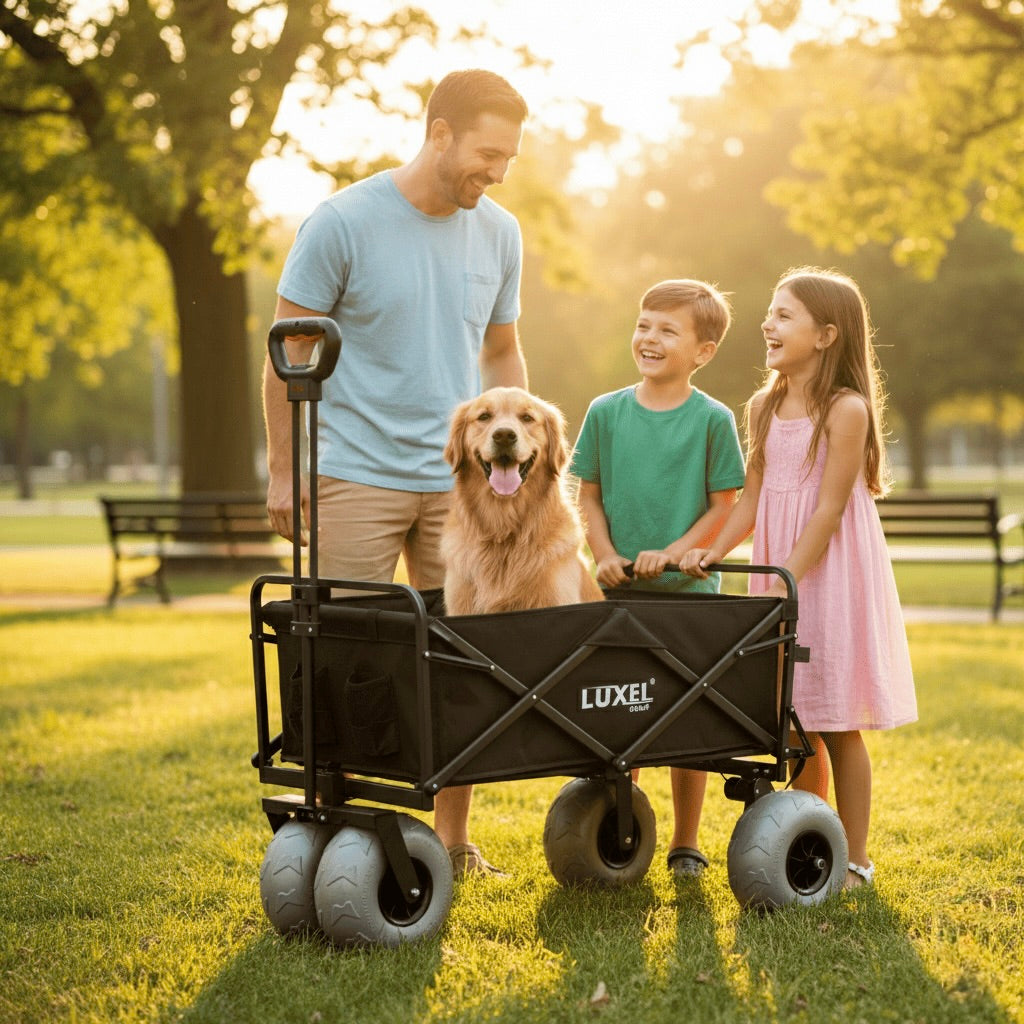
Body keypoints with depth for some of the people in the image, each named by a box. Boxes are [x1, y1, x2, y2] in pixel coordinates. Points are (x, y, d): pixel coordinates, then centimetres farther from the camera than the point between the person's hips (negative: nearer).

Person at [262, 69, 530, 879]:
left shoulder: (499, 235, 7)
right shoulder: (344, 224, -8)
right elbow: (289, 351, -2)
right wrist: (281, 471, -4)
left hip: (460, 483, 4)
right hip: (359, 474, -4)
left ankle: (453, 837, 16)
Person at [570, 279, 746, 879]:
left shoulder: (713, 419, -3)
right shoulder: (606, 413, 4)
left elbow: (723, 507, -3)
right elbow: (589, 496, 8)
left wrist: (672, 553, -15)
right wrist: (605, 554, -8)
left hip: (689, 591, -2)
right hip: (618, 591, 2)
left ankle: (686, 844, 14)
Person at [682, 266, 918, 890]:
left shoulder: (846, 409, -12)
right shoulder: (765, 407, 9)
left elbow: (829, 509, -16)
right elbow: (752, 499, 10)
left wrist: (785, 580, -20)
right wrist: (716, 550, -5)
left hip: (832, 575, -6)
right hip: (779, 576, 6)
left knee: (838, 726, 0)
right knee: (792, 724, 9)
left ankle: (855, 859, 10)